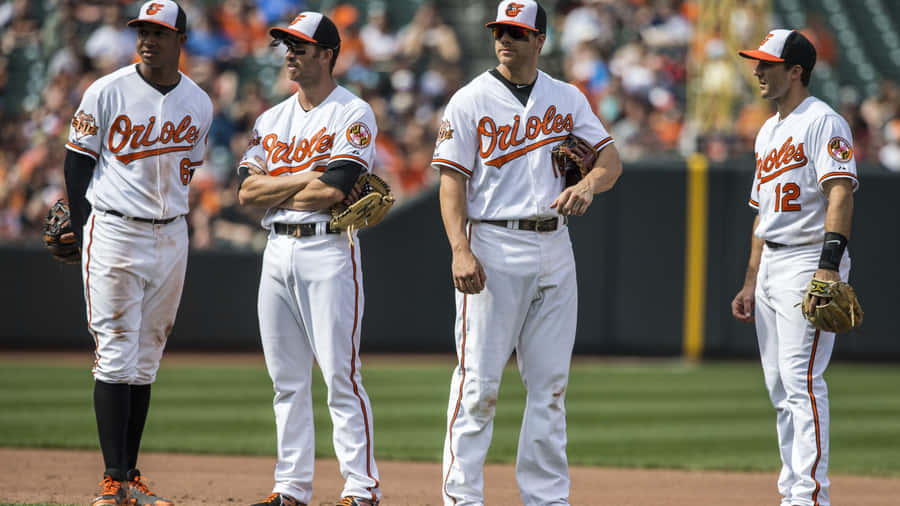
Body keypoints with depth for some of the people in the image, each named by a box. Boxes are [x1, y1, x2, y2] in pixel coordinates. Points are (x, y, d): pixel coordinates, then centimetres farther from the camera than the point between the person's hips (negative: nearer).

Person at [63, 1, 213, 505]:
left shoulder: (199, 104, 5)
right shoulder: (107, 93, -5)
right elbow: (78, 161, 0)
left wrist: (167, 219, 8)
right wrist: (88, 234, -3)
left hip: (171, 237, 4)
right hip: (114, 233, -4)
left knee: (146, 362, 7)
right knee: (116, 355, -8)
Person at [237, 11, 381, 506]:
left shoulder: (353, 114, -5)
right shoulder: (271, 120, 16)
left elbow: (332, 190, -17)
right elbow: (247, 190, 5)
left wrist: (276, 190, -3)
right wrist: (307, 178, -7)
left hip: (329, 249, -7)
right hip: (277, 251, 7)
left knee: (341, 377, -10)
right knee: (287, 380, 8)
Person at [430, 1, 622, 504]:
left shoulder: (568, 99, 11)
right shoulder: (470, 101, 0)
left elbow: (611, 159, 8)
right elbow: (453, 180, -5)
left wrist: (587, 184, -16)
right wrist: (461, 251, -18)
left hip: (554, 248, 4)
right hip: (493, 247, -4)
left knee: (551, 382, 6)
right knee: (479, 381, -7)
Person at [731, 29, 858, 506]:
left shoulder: (823, 122, -10)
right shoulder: (767, 131, 20)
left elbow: (840, 194, -21)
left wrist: (828, 267, -31)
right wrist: (751, 281, 20)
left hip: (809, 261, -10)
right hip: (770, 266, 10)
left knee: (802, 380, -16)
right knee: (779, 386, 8)